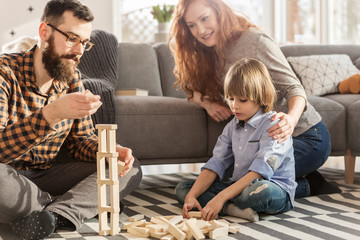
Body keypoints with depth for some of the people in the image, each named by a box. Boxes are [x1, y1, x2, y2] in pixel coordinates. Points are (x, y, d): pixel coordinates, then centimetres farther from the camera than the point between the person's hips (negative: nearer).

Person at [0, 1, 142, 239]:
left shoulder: (72, 78, 6)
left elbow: (81, 139, 11)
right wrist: (51, 114, -40)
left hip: (47, 175, 7)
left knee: (131, 167, -4)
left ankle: (57, 214, -26)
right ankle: (84, 205, -16)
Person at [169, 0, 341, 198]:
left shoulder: (255, 42, -15)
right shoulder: (210, 54, 6)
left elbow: (293, 87, -17)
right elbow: (194, 90, 15)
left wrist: (291, 119, -40)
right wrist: (207, 102, -10)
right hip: (264, 138, 8)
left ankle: (308, 185, -3)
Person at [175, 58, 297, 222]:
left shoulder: (273, 125, -14)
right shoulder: (233, 126, 11)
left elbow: (259, 172, -24)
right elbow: (215, 165, 4)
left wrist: (221, 197, -32)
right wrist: (192, 196, -13)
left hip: (277, 191, -7)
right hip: (238, 186, 7)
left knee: (263, 190, -43)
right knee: (182, 189, -3)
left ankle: (225, 206, -14)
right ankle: (231, 208, -23)